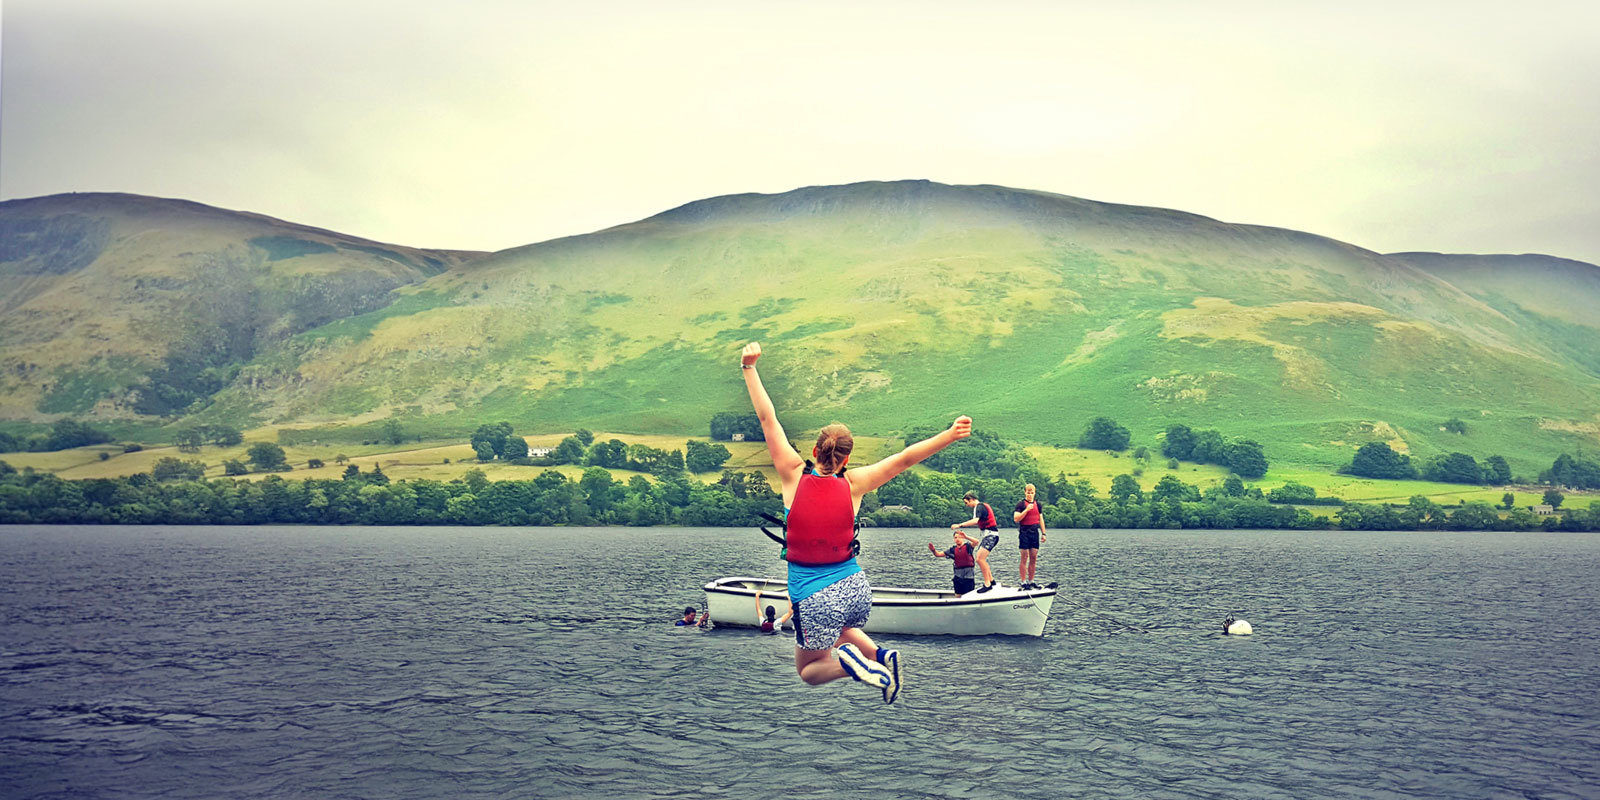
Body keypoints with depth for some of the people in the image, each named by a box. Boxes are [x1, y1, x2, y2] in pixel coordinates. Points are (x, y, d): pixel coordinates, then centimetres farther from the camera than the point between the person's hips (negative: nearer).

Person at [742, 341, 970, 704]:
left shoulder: (795, 476, -9)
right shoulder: (852, 484, -5)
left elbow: (767, 418, -7)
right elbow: (905, 458, -6)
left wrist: (749, 367, -3)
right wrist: (950, 435, -1)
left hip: (815, 598, -3)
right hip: (856, 590, 3)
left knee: (809, 671, 20)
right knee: (839, 630, 37)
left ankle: (846, 661, -13)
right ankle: (879, 654, 7)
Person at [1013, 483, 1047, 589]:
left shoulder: (1037, 504, 13)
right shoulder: (1021, 503, -3)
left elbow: (1041, 519, 18)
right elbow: (1016, 518, -11)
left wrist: (1043, 533, 13)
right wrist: (1027, 510, -19)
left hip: (1035, 532, 5)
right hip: (1024, 532, -5)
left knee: (1034, 558, 4)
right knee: (1024, 557, -5)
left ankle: (1031, 581, 11)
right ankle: (1023, 582, -2)